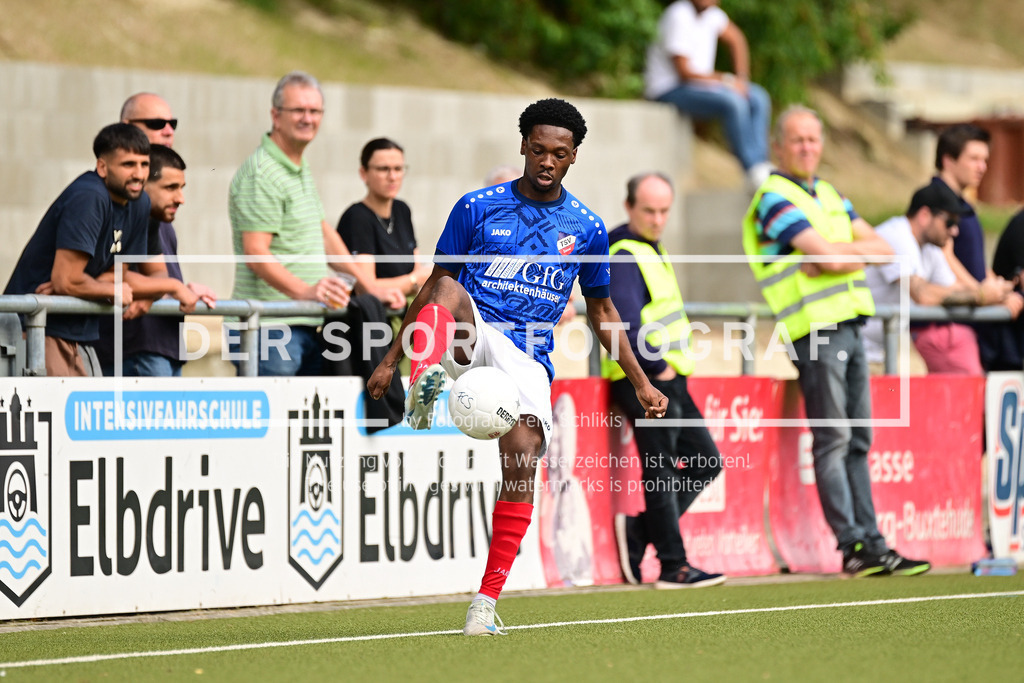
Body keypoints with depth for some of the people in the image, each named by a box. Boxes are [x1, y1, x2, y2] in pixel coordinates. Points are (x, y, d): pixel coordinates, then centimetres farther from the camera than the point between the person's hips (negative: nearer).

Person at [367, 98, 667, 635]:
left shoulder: (586, 228, 11)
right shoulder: (478, 208, 6)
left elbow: (601, 313, 21)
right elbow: (435, 286, 12)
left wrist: (641, 383, 17)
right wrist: (392, 359, 7)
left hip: (529, 360, 1)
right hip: (470, 343, -1)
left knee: (522, 464, -20)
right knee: (451, 291, -33)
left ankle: (485, 603, -14)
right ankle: (424, 387, -61)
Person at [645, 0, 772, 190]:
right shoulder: (678, 17, -20)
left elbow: (735, 39, 18)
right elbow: (684, 71, -21)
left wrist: (742, 79, 4)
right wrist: (726, 80, -17)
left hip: (698, 82, 9)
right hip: (669, 91, -9)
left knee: (759, 99, -4)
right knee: (733, 102, -29)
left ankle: (762, 166, -12)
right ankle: (753, 170, -25)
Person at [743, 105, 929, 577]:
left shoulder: (828, 195, 19)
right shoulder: (775, 198, -6)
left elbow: (882, 248, 11)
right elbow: (827, 255, -18)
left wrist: (842, 252, -6)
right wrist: (860, 248, 0)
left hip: (849, 326, 8)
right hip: (814, 328, -8)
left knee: (857, 441, 7)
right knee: (833, 441, -8)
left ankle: (872, 544, 8)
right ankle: (853, 547, -9)